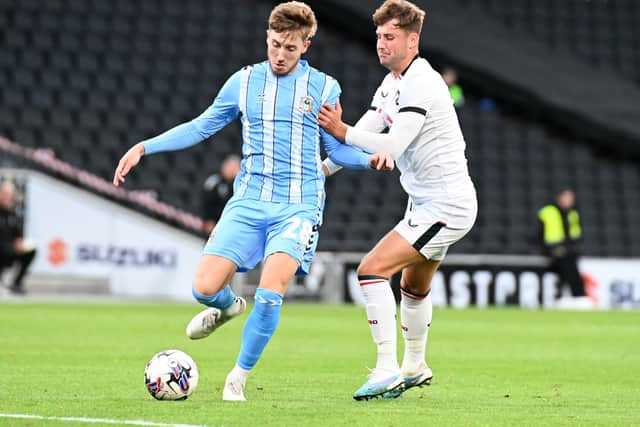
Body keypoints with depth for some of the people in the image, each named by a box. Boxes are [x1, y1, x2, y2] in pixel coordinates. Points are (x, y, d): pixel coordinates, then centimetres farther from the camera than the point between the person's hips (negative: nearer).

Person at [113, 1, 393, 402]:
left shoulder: (324, 87, 4)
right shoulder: (243, 82, 8)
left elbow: (337, 148, 10)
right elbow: (199, 127, 16)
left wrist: (370, 158, -10)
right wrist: (144, 147, 8)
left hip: (299, 205, -2)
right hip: (249, 201, 2)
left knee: (271, 291, -22)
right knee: (205, 288, -10)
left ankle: (239, 377, -2)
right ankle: (229, 305, 30)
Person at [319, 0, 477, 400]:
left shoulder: (421, 83, -20)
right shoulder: (392, 85, 11)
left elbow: (393, 145, -27)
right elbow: (362, 136, 11)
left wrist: (341, 130, -25)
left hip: (446, 205, -11)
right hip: (427, 203, 11)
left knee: (372, 269, -20)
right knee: (414, 286, 28)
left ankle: (388, 372, -22)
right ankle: (416, 367, 47)